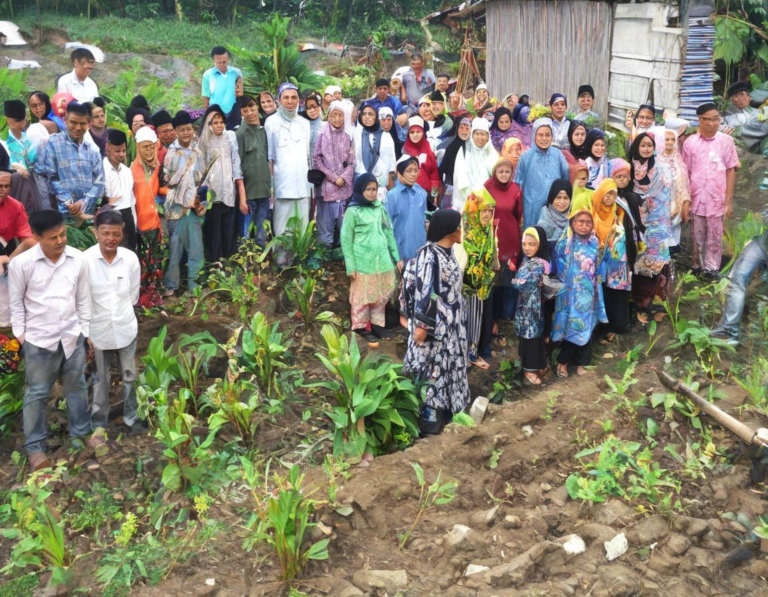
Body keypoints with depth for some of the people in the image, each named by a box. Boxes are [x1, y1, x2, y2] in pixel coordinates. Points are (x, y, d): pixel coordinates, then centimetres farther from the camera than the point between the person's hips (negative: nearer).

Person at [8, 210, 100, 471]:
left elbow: (83, 298, 3)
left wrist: (85, 329, 7)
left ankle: (80, 432, 36)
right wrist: (20, 333, -3)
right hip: (39, 340, -3)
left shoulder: (78, 259, -7)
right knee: (37, 393, 9)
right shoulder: (21, 263, -15)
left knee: (76, 386, 18)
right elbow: (16, 302, -3)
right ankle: (34, 446, 23)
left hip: (72, 336, 3)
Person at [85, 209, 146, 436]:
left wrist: (122, 314, 6)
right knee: (101, 379, 16)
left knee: (130, 376, 16)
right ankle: (99, 422, 33)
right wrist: (86, 328, -3)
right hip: (98, 329, -2)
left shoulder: (131, 258, -13)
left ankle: (132, 417, 35)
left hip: (126, 328, 2)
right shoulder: (85, 260, -19)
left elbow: (133, 295, 2)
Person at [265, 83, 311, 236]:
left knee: (303, 228, 3)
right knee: (282, 230, -5)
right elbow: (268, 157, 0)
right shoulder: (271, 122, 2)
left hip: (303, 184, 4)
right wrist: (269, 185, -6)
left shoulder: (304, 123, 15)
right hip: (282, 185, -4)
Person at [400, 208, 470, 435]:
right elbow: (423, 293, -22)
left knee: (447, 366, 16)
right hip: (434, 324, -9)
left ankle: (443, 411, 29)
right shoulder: (429, 256, -21)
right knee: (432, 367, 0)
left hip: (450, 323, 9)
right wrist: (421, 325, -22)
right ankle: (430, 419, 10)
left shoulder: (447, 252, 8)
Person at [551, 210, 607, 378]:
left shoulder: (594, 244, 5)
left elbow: (597, 270, 11)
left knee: (587, 328, 7)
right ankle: (562, 362, 15)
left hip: (588, 294, 3)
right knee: (570, 327, 0)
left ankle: (580, 362, 21)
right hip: (570, 293, -3)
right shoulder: (564, 243, -5)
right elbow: (559, 269, -3)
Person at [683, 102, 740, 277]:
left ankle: (711, 269, 15)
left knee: (714, 237, 5)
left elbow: (730, 171, 0)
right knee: (698, 236, 11)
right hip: (697, 199, 1)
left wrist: (729, 201, -3)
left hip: (717, 200, -1)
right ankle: (698, 266, 23)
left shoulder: (726, 140, -3)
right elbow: (686, 172, 4)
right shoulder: (690, 142, -2)